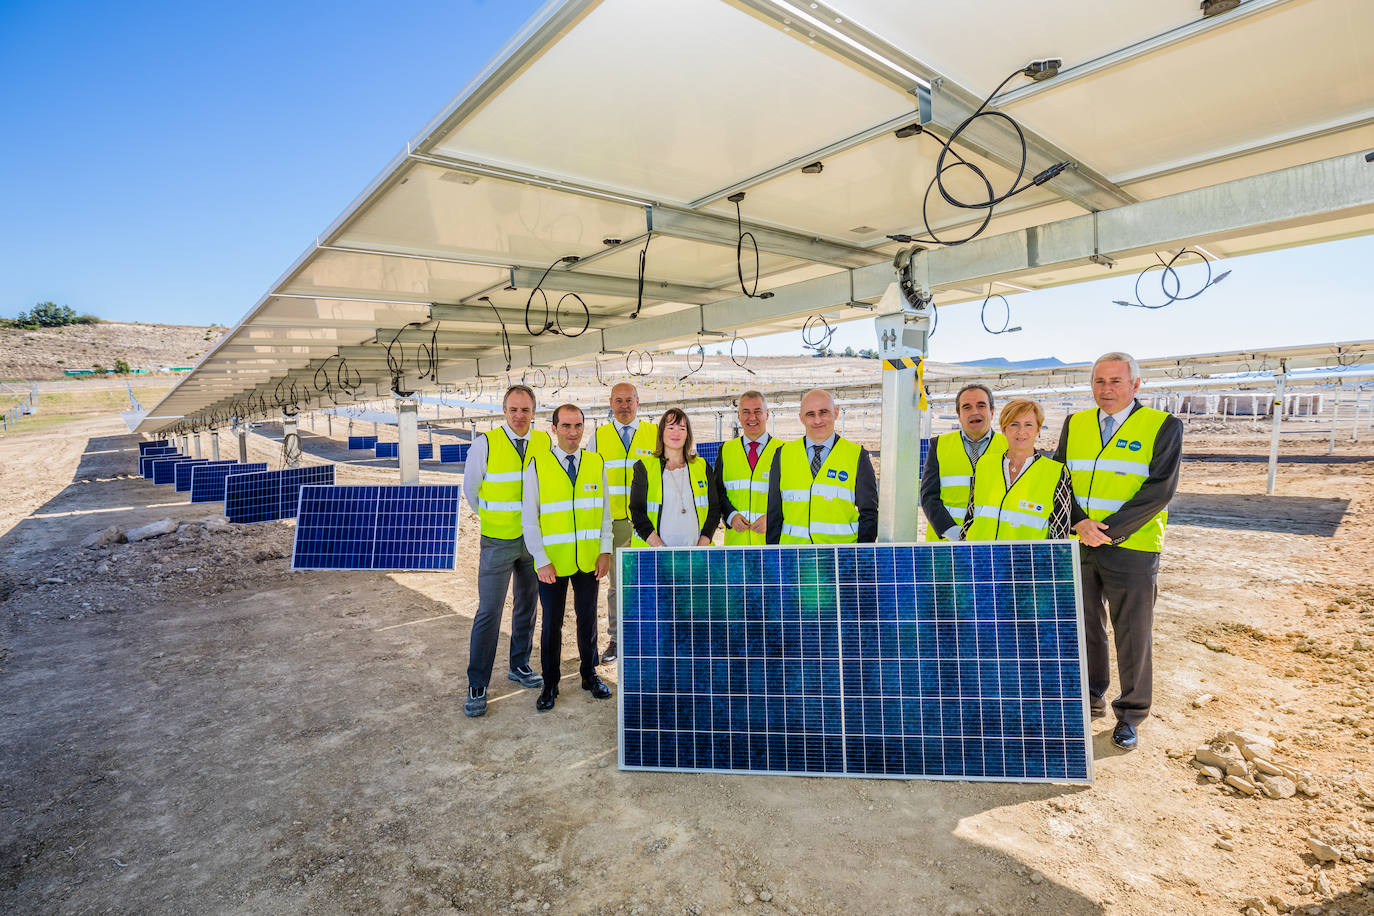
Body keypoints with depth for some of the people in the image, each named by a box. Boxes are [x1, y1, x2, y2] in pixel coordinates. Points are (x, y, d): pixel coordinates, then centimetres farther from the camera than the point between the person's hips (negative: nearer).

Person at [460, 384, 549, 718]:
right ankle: (477, 687, 9)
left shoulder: (545, 443, -2)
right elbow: (470, 490, 4)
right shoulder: (485, 444, -10)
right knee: (489, 612, -3)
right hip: (497, 541, -3)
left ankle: (519, 666, 33)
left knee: (527, 605, 15)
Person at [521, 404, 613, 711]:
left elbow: (605, 511, 7)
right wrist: (542, 560, -11)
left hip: (589, 560, 2)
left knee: (587, 618, 15)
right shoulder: (537, 465, -6)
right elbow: (528, 519, -5)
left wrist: (605, 551, -1)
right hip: (552, 562, -2)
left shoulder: (596, 463, 3)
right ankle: (550, 684, 26)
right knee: (552, 623, 9)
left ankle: (590, 675, 33)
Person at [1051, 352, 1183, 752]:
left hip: (1131, 549, -3)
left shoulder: (1163, 427, -2)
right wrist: (1080, 523, -12)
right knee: (1085, 629, 14)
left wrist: (1108, 531, -17)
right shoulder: (1075, 424, 8)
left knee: (1133, 636, 5)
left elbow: (1159, 490, -11)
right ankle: (1092, 699, 32)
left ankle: (1130, 715, 23)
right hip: (1077, 548, 4)